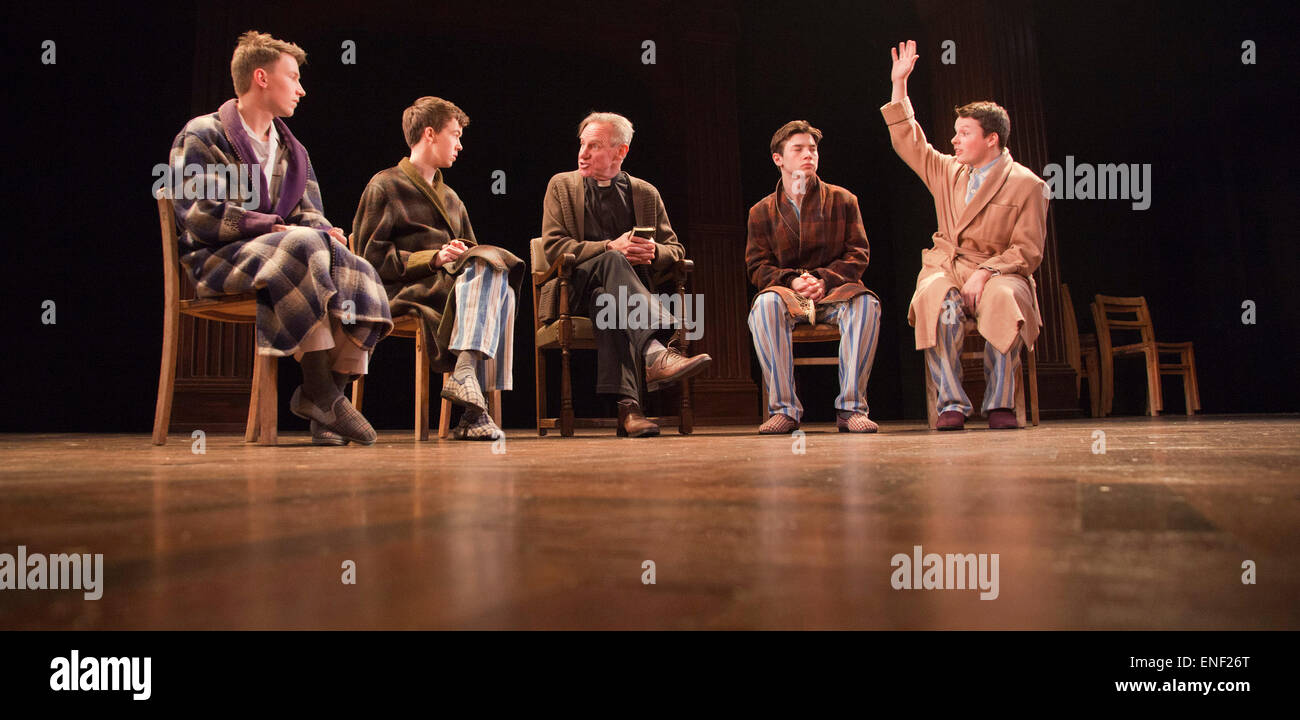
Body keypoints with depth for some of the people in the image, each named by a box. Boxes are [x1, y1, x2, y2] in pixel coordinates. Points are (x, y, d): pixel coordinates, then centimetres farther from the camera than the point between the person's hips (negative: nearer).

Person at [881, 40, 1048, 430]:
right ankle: (951, 402, -27)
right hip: (946, 268, 3)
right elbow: (908, 143, 22)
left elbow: (1027, 251, -3)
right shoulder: (947, 171, 18)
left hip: (999, 272, -2)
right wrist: (899, 86, 18)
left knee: (1002, 300, -38)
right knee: (938, 302, -34)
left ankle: (999, 404, -25)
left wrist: (985, 273, -19)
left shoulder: (1026, 184, 2)